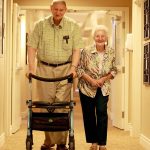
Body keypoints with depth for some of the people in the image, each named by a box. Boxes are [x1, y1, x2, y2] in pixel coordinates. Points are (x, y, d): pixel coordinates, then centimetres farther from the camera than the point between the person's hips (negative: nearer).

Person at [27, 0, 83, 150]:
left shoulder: (73, 26, 3)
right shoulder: (40, 25, 3)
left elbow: (76, 49, 0)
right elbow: (32, 47, 1)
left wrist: (73, 67, -12)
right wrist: (31, 68, -8)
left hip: (65, 68, -1)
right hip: (44, 68, 1)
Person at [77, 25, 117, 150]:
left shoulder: (111, 52, -6)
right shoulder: (86, 51, -13)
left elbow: (114, 70, 2)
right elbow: (79, 68, -10)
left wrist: (104, 79, -14)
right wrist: (91, 80, -20)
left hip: (103, 88, 1)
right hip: (87, 87, 0)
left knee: (102, 113, -10)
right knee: (89, 115, 5)